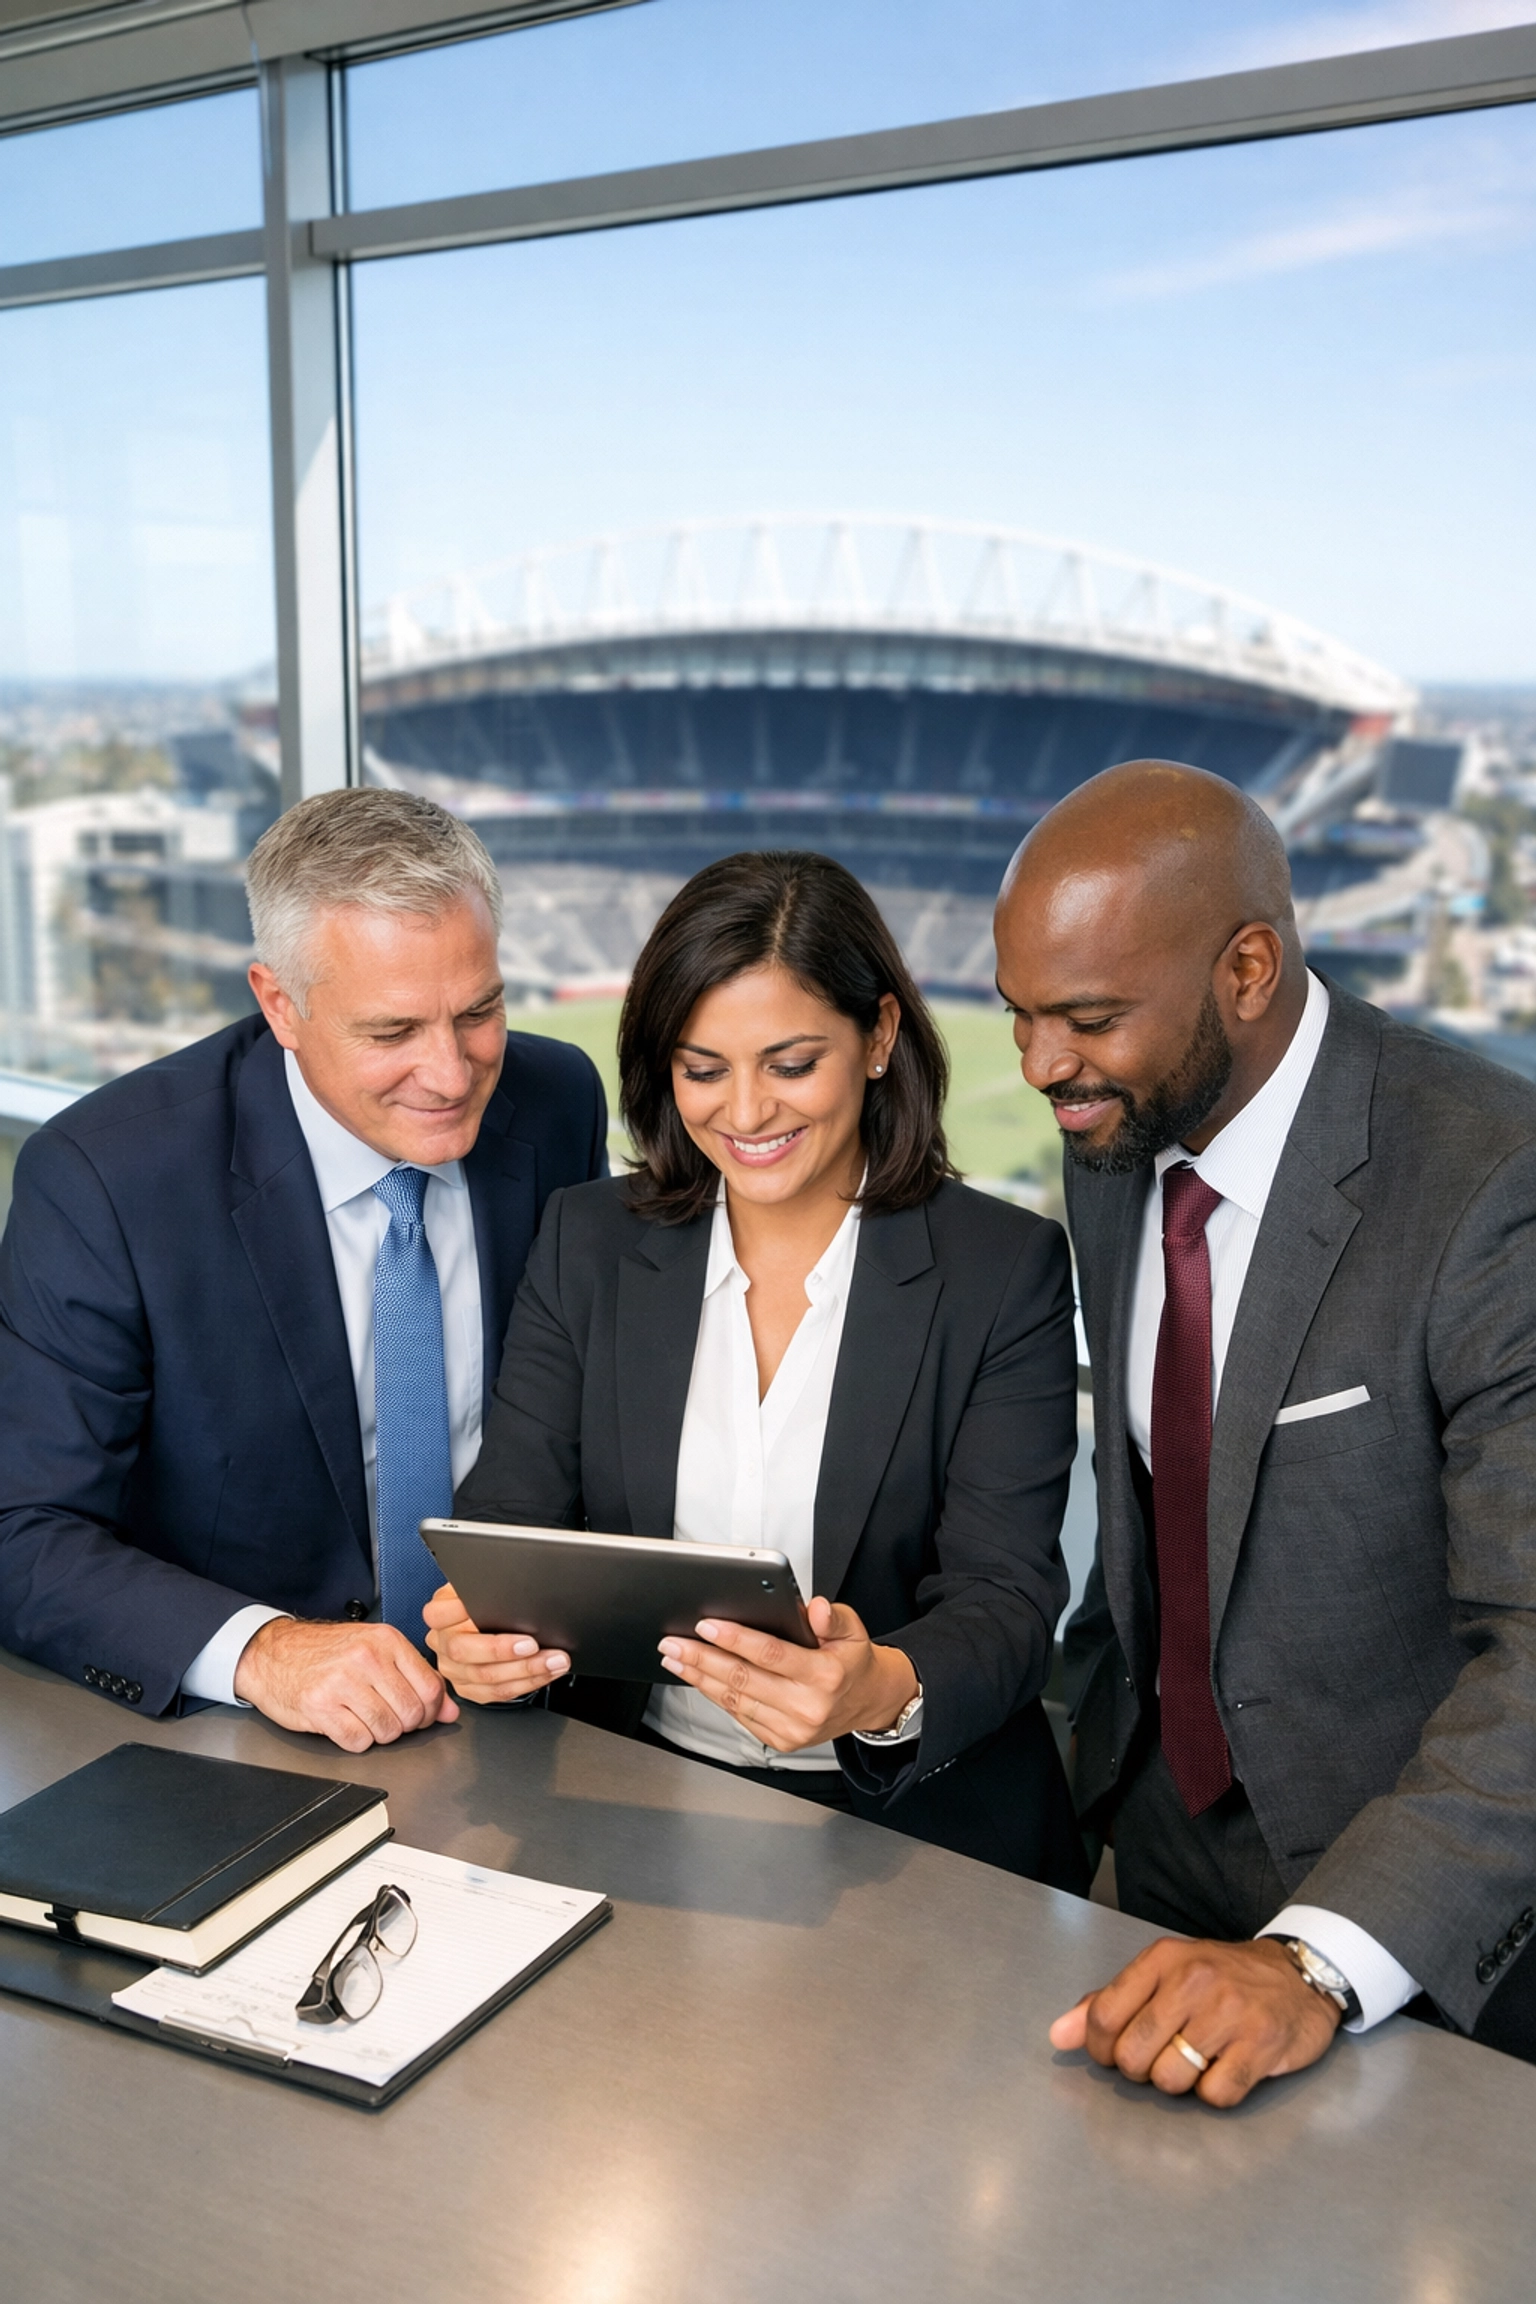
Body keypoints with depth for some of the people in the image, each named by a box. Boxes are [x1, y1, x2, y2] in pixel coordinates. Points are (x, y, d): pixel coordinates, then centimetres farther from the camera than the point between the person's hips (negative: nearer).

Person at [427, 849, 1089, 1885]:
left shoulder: (1006, 1273, -2)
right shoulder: (588, 1243, 7)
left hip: (912, 1826, -2)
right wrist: (478, 1627, -21)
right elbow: (509, 1514, 2)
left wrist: (886, 1694, -31)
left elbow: (1006, 1599, -9)